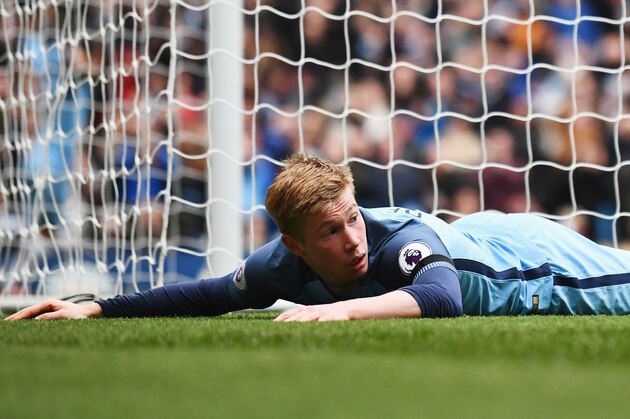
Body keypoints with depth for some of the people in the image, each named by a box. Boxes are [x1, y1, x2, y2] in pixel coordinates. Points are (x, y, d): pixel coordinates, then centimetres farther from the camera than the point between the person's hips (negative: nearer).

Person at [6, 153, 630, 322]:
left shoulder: (401, 238, -44)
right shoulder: (285, 265, -26)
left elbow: (442, 298, -64)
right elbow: (206, 295, -13)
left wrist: (343, 309, -75)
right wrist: (96, 309, -20)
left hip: (518, 259, -6)